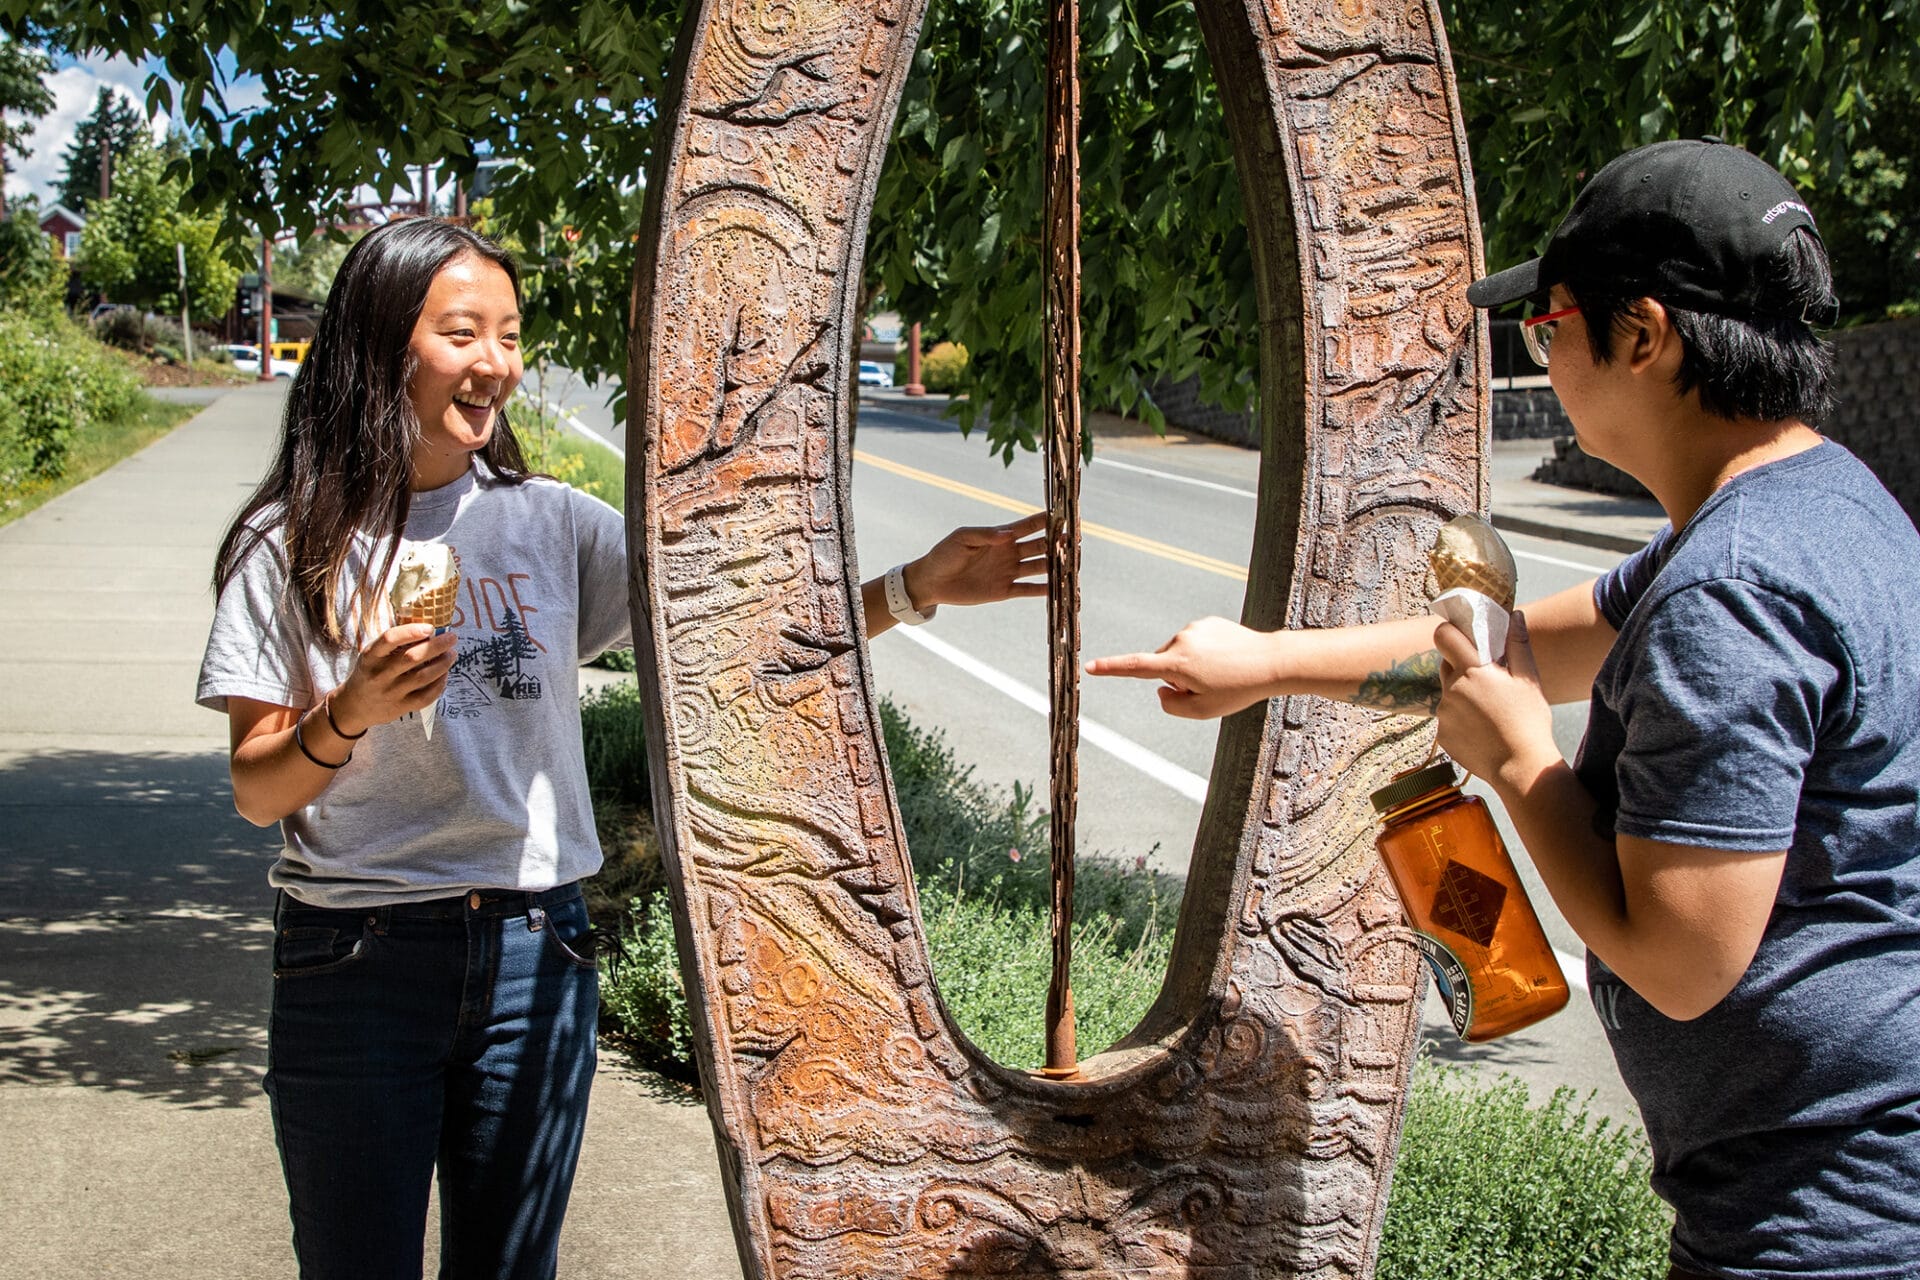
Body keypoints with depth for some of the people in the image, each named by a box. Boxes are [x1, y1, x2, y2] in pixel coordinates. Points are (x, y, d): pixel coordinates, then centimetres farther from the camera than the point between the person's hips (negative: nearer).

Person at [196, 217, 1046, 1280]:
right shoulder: (294, 545, -3)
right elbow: (256, 794, -2)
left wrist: (915, 589, -14)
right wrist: (349, 716, -22)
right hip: (356, 958, -2)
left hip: (534, 956, 2)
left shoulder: (552, 525, 3)